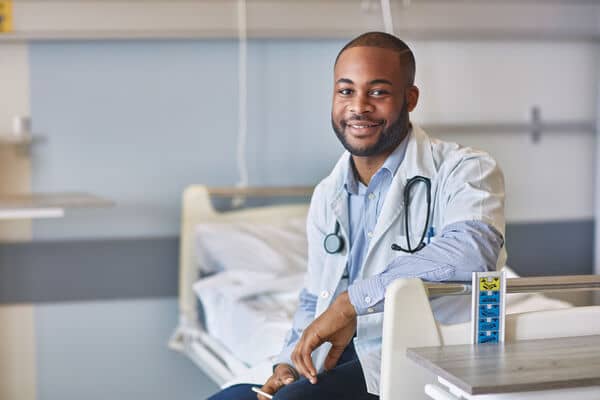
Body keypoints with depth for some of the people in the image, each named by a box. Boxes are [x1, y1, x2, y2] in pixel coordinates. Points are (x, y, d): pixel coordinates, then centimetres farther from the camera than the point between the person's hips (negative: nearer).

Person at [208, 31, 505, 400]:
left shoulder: (464, 170, -6)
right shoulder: (327, 196, 18)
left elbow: (471, 251, -28)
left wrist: (352, 300, -25)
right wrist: (290, 363, 5)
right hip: (337, 362, 7)